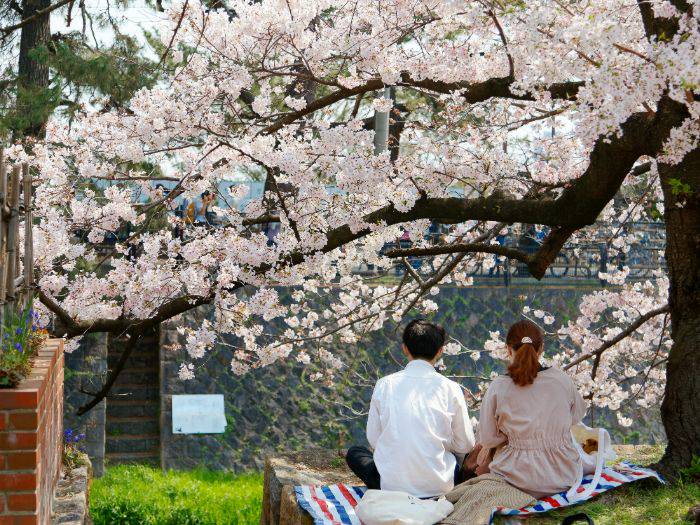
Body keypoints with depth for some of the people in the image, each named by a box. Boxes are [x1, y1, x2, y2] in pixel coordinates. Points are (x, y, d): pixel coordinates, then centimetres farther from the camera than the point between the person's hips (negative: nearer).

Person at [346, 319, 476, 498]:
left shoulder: (384, 385, -2)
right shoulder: (450, 389, -5)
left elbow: (373, 438, 4)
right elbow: (465, 445, 3)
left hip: (392, 485, -1)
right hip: (438, 487, 1)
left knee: (354, 453, 28)